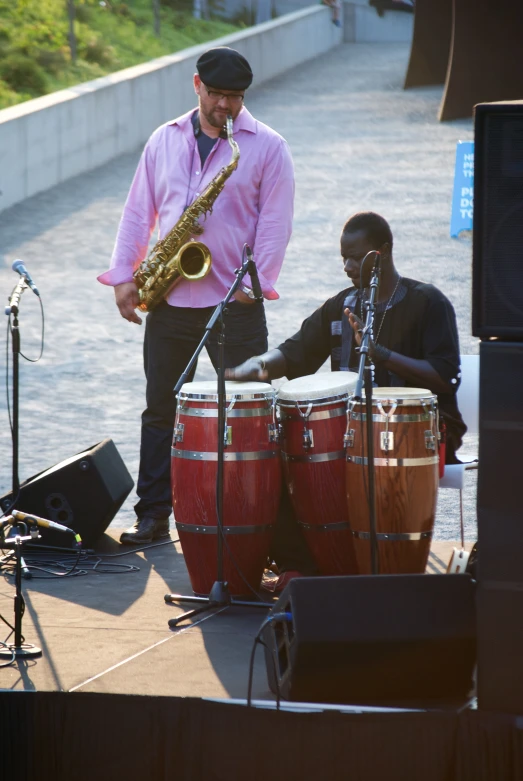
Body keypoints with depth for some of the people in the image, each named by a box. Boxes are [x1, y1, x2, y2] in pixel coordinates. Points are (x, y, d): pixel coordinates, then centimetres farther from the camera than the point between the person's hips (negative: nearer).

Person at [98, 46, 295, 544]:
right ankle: (152, 516, 12)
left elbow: (275, 223, -5)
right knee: (160, 410, 7)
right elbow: (139, 211, 11)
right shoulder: (164, 141, 10)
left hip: (235, 303, -4)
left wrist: (255, 284, -15)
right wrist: (123, 275, 1)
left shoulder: (267, 147, -1)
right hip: (168, 300, 4)